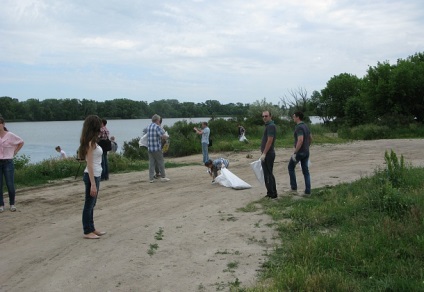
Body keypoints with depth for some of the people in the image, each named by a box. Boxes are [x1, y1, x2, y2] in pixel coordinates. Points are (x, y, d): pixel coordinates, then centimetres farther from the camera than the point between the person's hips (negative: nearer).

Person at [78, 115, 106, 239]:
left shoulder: (92, 141, 9)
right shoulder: (91, 143, -17)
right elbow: (89, 164, -20)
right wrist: (93, 184, -21)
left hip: (96, 175, 9)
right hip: (92, 176, -9)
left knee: (92, 204, 16)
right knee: (89, 204, 1)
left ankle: (91, 229, 26)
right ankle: (87, 231, 11)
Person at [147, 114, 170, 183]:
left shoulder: (149, 127, 12)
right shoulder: (157, 127, -12)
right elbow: (163, 136, -21)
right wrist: (167, 136, 2)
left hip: (149, 148, 7)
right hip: (157, 148, -7)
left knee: (151, 163, 7)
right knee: (160, 163, 5)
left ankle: (151, 178, 5)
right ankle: (163, 177, 12)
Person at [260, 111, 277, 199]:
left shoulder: (270, 126, -15)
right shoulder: (269, 125, 17)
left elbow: (269, 141, -22)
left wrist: (264, 153, -21)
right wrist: (264, 153, 21)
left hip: (268, 154, -11)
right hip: (268, 154, 11)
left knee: (268, 174, -5)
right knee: (269, 174, 15)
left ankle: (271, 194, 1)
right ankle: (272, 193, 22)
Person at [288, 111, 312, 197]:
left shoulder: (299, 127, -19)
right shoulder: (306, 126, 11)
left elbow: (300, 140, -29)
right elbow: (310, 138, 20)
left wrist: (294, 152, -26)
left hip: (299, 152, -8)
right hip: (306, 152, 8)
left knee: (291, 167, 13)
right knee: (306, 171, 8)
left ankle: (294, 187, 15)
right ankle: (308, 191, 7)